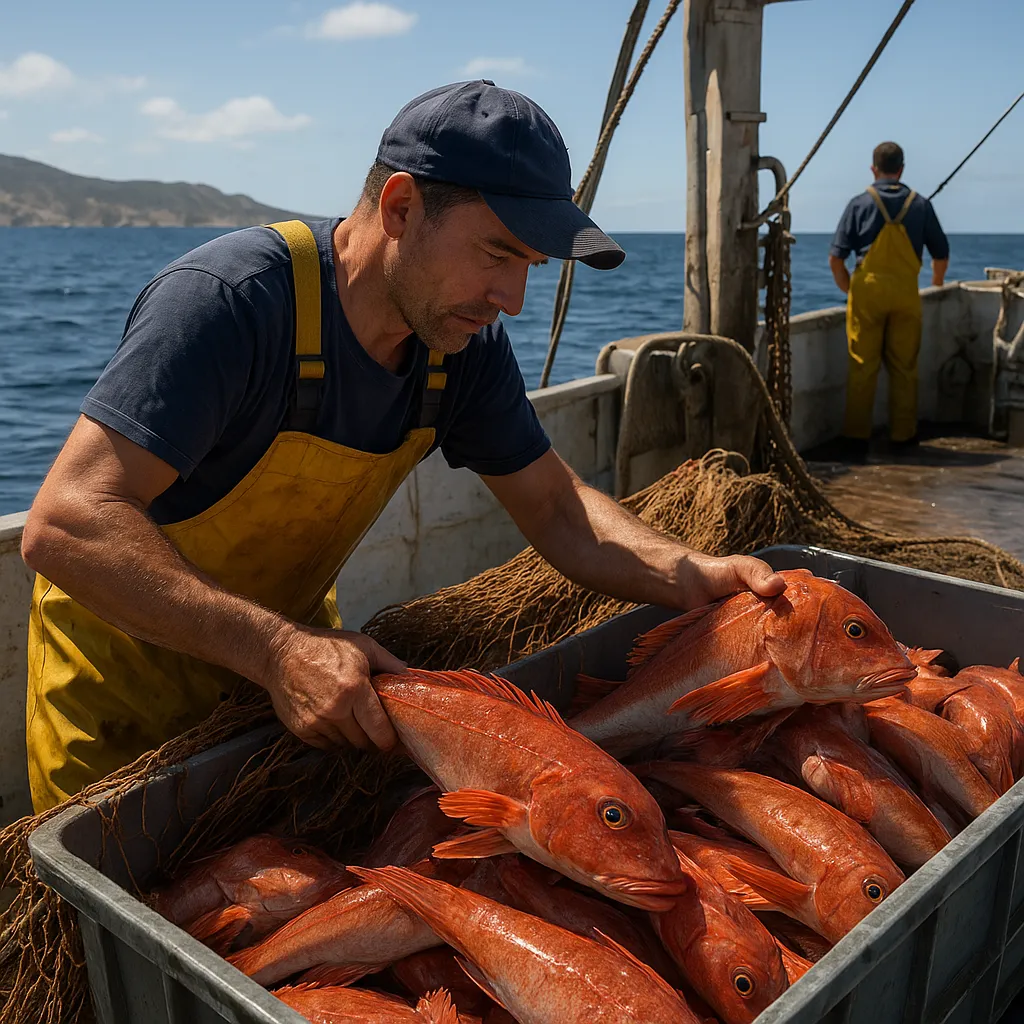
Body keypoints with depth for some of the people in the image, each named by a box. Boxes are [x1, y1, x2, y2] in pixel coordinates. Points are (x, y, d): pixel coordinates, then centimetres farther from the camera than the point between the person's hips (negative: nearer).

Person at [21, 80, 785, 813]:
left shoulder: (464, 343, -12)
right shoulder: (230, 299, -32)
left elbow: (557, 511, -6)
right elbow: (67, 524, -38)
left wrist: (697, 577, -23)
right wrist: (277, 650, -48)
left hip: (289, 645, 6)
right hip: (128, 676, -5)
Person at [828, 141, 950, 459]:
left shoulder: (860, 204, -1)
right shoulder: (920, 205, 4)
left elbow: (836, 258, -5)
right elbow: (941, 256, 10)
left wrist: (848, 289, 10)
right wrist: (936, 286, 28)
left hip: (867, 292, -1)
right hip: (906, 294, 1)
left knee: (862, 368, 2)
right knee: (904, 367, 9)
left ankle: (856, 437, 3)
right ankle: (902, 436, 15)